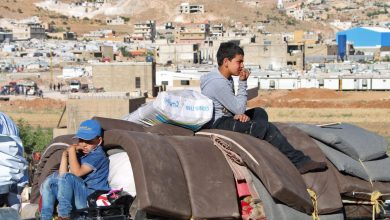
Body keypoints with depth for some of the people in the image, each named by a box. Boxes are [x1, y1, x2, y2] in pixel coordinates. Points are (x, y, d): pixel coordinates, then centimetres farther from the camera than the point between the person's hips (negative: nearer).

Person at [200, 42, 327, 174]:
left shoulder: (226, 79, 12)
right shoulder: (218, 83, -21)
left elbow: (234, 106, 15)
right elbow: (239, 109, -18)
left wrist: (241, 114, -9)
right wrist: (242, 83, -13)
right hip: (217, 125, -11)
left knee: (259, 112, 19)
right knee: (266, 128, -18)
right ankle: (299, 162, -19)